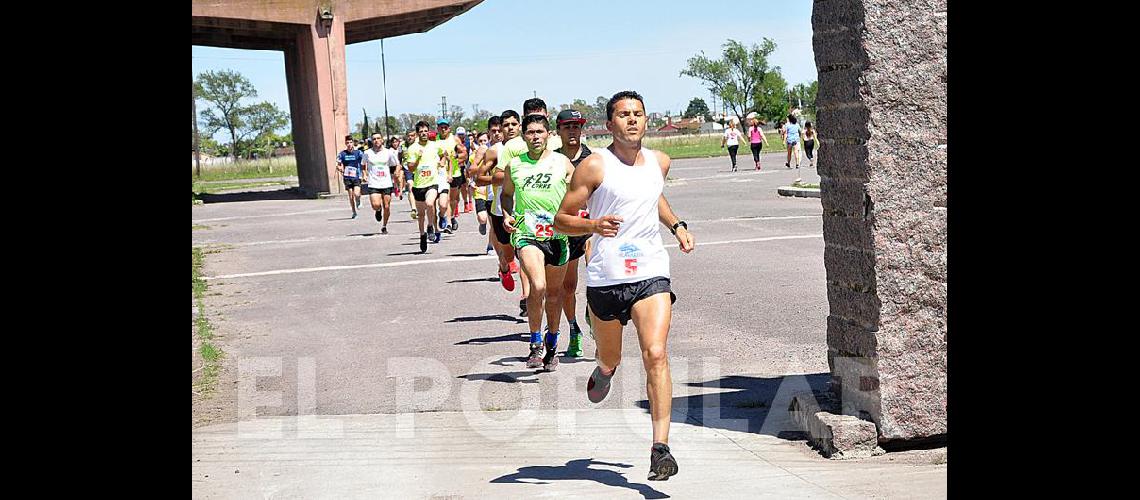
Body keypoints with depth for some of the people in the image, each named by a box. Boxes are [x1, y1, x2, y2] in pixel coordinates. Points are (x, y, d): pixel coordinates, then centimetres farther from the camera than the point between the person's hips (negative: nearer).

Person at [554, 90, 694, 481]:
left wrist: (677, 225, 18)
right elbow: (561, 220, -6)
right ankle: (604, 370, 56)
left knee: (656, 356, -15)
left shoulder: (659, 162, 8)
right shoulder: (594, 166, -7)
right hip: (606, 277, -2)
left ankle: (660, 448, -16)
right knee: (610, 358, 16)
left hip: (651, 273, 2)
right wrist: (593, 225, -25)